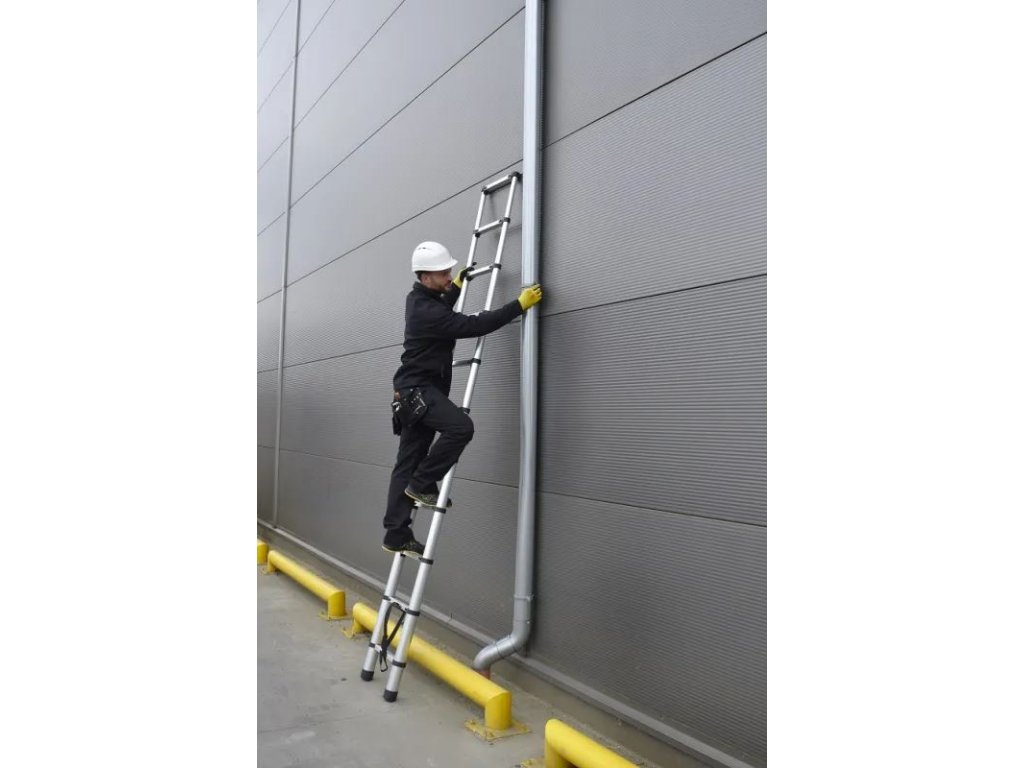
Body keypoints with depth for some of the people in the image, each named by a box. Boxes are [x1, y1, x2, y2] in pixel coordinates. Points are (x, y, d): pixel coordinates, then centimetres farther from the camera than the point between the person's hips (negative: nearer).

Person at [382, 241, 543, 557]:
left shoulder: (420, 299, 11)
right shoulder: (425, 311, -21)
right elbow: (474, 325, -27)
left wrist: (458, 284, 34)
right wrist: (520, 305, -23)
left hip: (419, 390, 10)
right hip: (417, 389, -10)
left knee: (407, 464, 7)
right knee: (461, 426, -29)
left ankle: (396, 535, 10)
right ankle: (422, 484, -11)